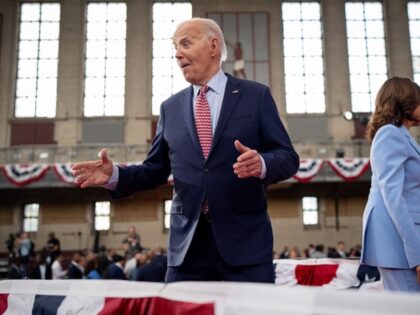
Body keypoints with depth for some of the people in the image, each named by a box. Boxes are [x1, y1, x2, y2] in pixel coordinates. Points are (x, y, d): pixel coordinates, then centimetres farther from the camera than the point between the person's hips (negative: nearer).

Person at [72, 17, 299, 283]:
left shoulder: (256, 95, 3)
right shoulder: (171, 107, 12)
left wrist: (261, 164, -22)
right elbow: (156, 170, 13)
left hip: (245, 238, -2)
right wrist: (115, 175, -4)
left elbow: (288, 157, 0)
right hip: (187, 241, 3)